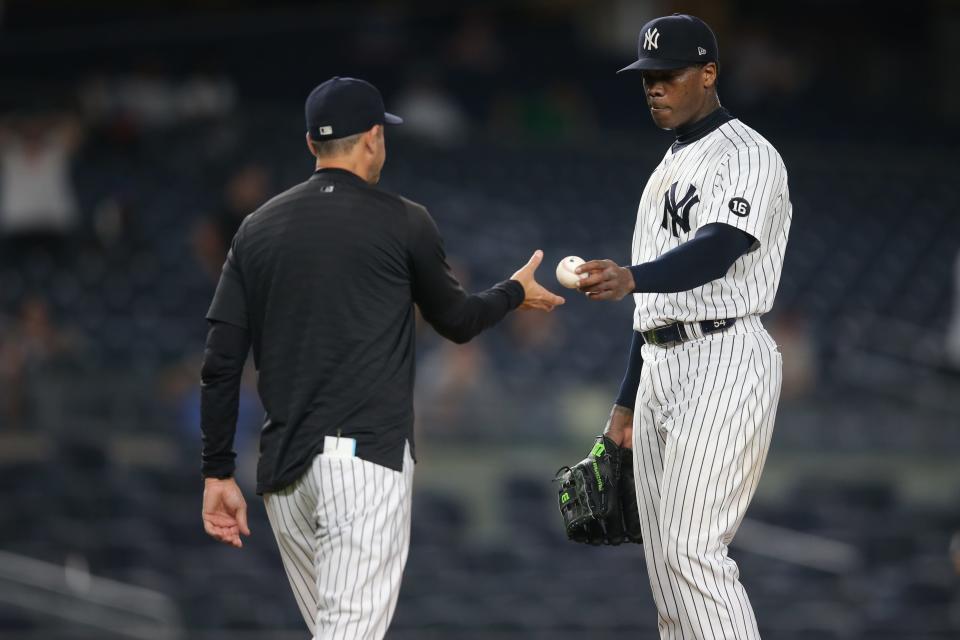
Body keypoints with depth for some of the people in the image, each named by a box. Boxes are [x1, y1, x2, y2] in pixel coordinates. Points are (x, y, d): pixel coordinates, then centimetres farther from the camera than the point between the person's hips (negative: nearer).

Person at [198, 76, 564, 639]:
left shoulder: (258, 228, 11)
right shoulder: (403, 223, 0)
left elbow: (221, 363, 7)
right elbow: (456, 321, 15)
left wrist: (219, 472, 11)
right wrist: (515, 293, 35)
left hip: (283, 468, 5)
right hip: (367, 459, -5)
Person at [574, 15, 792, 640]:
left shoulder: (748, 156, -9)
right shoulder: (669, 169, 21)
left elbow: (717, 253, -27)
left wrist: (629, 278, -44)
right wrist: (628, 401, 23)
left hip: (726, 360, -10)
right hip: (661, 367, 10)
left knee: (692, 548, -18)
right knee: (665, 559, 8)